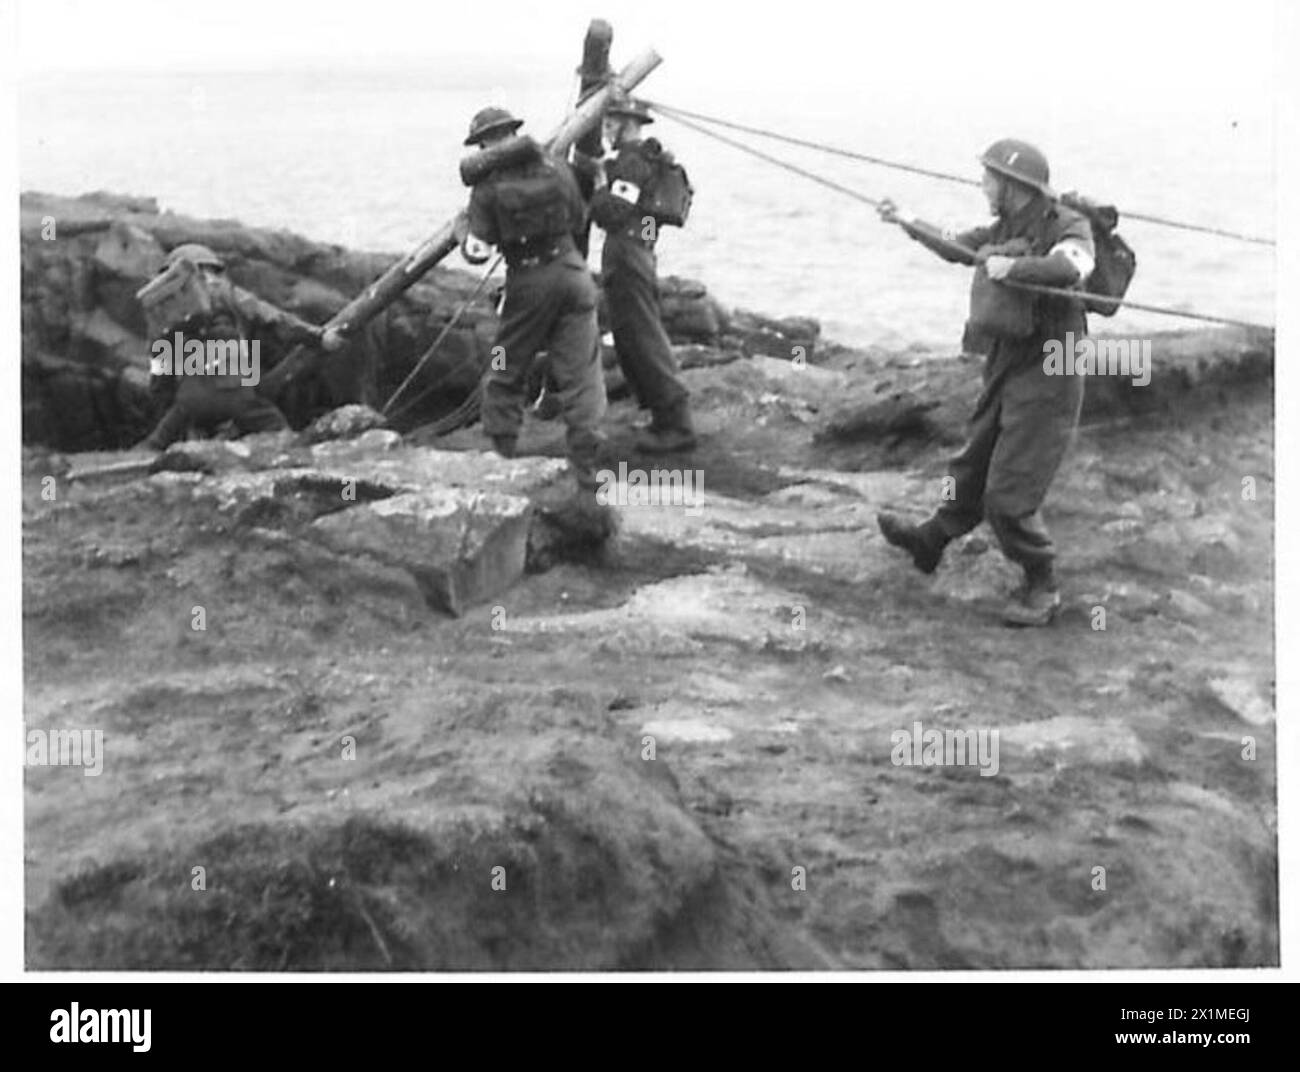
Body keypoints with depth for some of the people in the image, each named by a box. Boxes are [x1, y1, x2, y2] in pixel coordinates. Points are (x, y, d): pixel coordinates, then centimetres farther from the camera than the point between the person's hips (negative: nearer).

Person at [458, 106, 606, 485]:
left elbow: (477, 250, -8)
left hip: (527, 281, -2)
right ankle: (586, 464, -4)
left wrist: (463, 226, 12)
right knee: (580, 370, 2)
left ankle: (499, 454, 19)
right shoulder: (556, 167, 2)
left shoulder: (489, 187, -7)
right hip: (571, 270, 2)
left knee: (508, 370, 15)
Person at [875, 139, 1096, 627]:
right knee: (972, 469, 25)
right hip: (1005, 372, 8)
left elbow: (1071, 267, -39)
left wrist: (1010, 266, -30)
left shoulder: (1067, 227, -17)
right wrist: (907, 222, 23)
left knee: (1009, 495, -8)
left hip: (1045, 380, -8)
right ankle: (931, 540, 44)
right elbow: (958, 246, 26)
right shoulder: (1006, 229, 7)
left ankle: (1042, 589, 7)